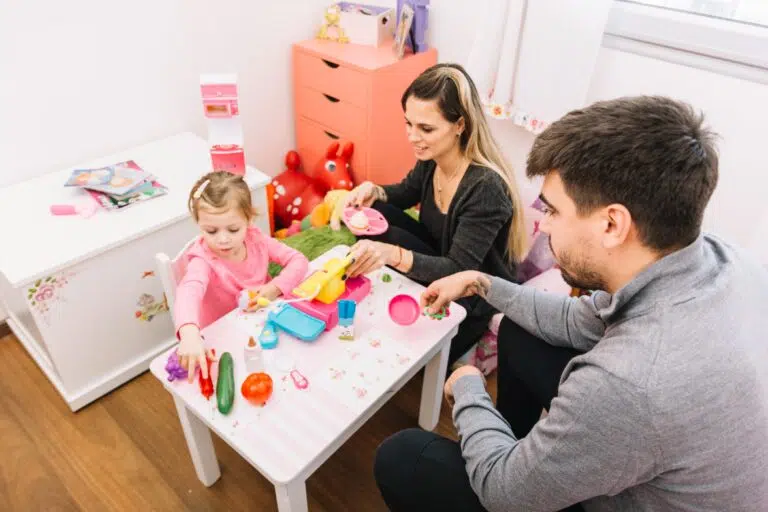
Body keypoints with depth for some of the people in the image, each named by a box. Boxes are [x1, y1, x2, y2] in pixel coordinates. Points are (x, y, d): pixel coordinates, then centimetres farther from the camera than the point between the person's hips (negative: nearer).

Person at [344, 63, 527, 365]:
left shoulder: (485, 187, -33)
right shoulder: (431, 158, -11)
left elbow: (460, 272, -33)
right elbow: (409, 191, 10)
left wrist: (393, 255, -50)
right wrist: (373, 191, -14)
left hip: (476, 296, -6)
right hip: (439, 258, 7)